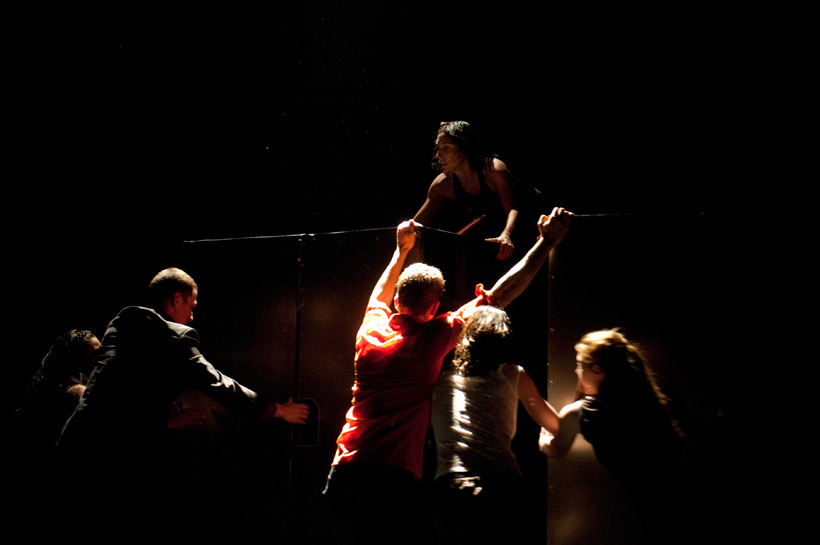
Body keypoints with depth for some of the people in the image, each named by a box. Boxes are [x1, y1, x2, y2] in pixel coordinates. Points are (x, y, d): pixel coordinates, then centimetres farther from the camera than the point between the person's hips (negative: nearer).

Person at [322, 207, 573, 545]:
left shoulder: (371, 331, 10)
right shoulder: (433, 339, -3)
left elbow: (379, 297, 36)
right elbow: (497, 297, 1)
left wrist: (401, 250, 48)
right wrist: (546, 242, 6)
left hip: (344, 475, 5)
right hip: (393, 480, -5)